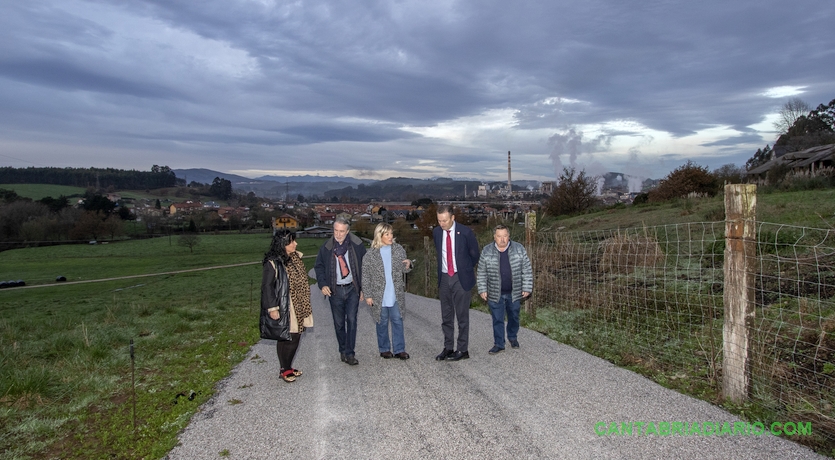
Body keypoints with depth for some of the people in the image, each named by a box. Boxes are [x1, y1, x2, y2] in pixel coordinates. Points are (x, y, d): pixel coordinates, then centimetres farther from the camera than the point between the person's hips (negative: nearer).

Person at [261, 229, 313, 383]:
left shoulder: (296, 257, 6)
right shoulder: (273, 263, -17)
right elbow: (267, 286, -15)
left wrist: (305, 304, 18)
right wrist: (272, 308, -18)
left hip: (299, 306, 7)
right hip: (284, 307, -7)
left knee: (295, 337, 13)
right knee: (285, 337, 4)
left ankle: (289, 366, 30)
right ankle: (284, 370, 20)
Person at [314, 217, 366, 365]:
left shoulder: (357, 246, -4)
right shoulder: (326, 247, -1)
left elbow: (364, 267, 2)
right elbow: (319, 266, 9)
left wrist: (363, 288, 0)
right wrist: (322, 284, -5)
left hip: (352, 288, -1)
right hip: (335, 290, 2)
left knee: (351, 320, -7)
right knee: (339, 323, 10)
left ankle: (349, 353, 1)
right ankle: (343, 350, 26)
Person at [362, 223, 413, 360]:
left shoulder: (398, 249, 1)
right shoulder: (370, 255, -7)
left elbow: (403, 269, 8)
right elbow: (365, 276, -3)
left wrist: (408, 265, -16)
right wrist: (368, 295, -5)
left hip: (396, 295, 2)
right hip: (379, 296, -2)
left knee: (397, 321, 6)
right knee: (382, 323, 10)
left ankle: (399, 349, 16)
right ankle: (384, 349, 25)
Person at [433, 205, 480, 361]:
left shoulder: (465, 232, -12)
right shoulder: (436, 232, 1)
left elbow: (475, 254, 2)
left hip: (460, 278, -4)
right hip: (444, 278, 5)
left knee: (462, 316, 2)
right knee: (446, 316, 10)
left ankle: (463, 350, 10)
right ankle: (448, 348, 20)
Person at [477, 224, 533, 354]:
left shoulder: (519, 249, -5)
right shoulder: (487, 251, -5)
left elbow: (527, 270, 0)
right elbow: (482, 273, 2)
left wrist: (526, 288, -3)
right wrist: (482, 290, -1)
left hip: (514, 292, 1)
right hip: (495, 293, -1)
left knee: (514, 317, 16)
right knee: (497, 319, 3)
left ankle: (512, 337, 39)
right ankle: (499, 344, 15)